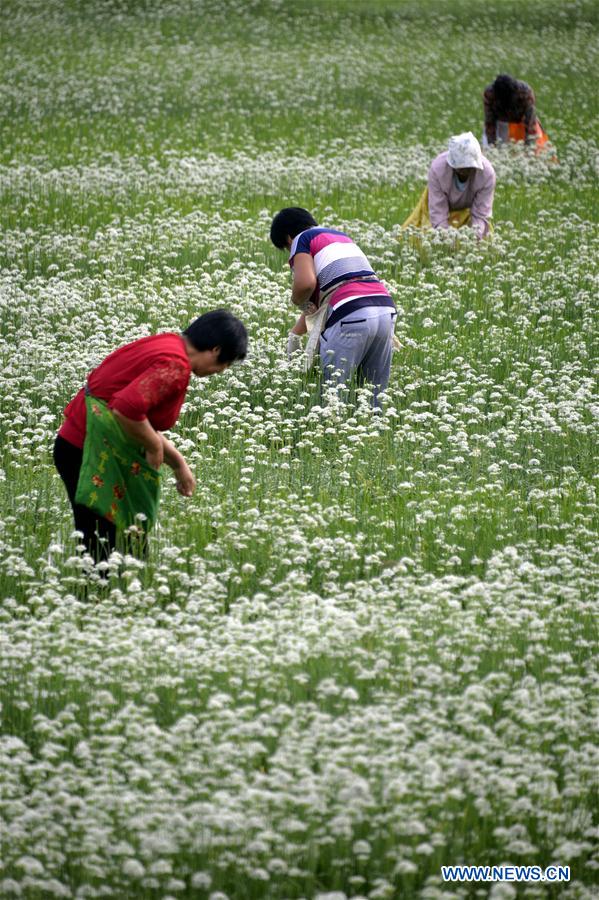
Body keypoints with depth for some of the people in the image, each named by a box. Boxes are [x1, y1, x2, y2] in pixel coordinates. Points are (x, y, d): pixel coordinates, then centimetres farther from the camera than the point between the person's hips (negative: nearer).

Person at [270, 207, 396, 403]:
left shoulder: (301, 240, 9)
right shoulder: (340, 235, 32)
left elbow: (306, 283, -12)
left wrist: (298, 301, 9)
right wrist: (295, 333, 39)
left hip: (350, 315, -7)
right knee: (374, 393, 9)